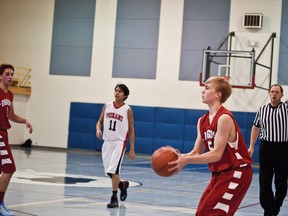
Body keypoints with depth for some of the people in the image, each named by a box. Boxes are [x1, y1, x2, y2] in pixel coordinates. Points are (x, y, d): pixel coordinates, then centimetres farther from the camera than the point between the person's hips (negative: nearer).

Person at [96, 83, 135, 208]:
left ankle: (114, 199, -8)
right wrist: (98, 129, -10)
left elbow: (131, 130, -1)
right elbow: (100, 121, 14)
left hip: (119, 142, -5)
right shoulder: (107, 106, 5)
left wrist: (132, 149, -3)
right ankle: (123, 184, 38)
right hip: (107, 142, 5)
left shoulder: (127, 110, -5)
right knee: (108, 171, 10)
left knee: (113, 170, -17)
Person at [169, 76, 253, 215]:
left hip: (236, 172, -8)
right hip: (219, 173, 9)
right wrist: (180, 157, -15)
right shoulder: (202, 121, 7)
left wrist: (186, 160, -27)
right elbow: (197, 152, 5)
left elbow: (217, 154, -24)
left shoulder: (224, 118, -19)